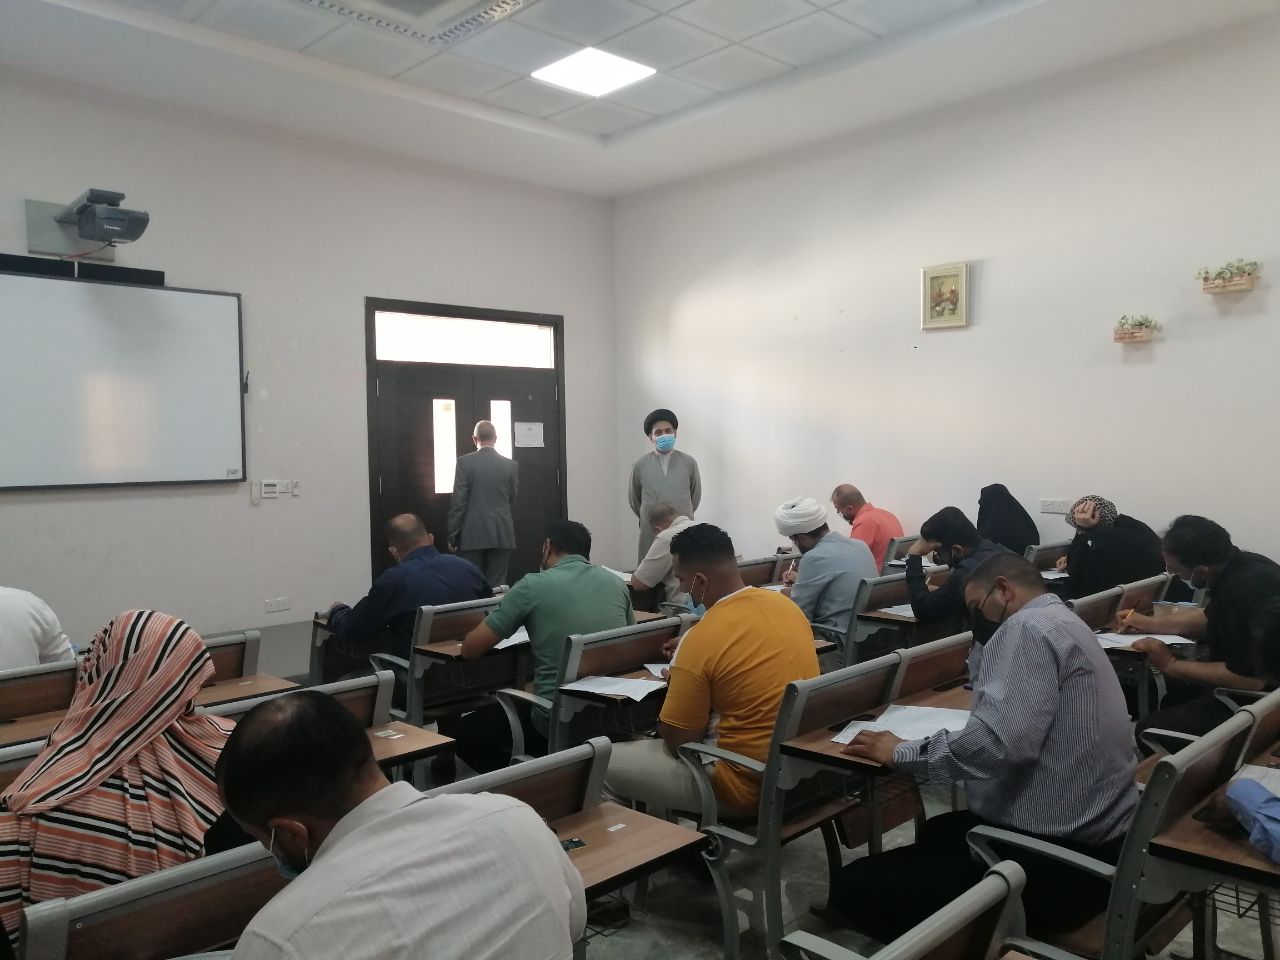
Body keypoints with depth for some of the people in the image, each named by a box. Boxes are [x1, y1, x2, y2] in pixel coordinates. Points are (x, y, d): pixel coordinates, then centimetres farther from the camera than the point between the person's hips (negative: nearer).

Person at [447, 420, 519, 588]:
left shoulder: (465, 462, -5)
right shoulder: (512, 465, 2)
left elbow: (458, 502, -6)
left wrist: (452, 536, 0)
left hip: (472, 534, -2)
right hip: (502, 535, 2)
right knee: (497, 585, 4)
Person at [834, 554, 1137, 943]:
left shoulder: (1028, 627, -17)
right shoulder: (1060, 622, 17)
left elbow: (997, 743, -30)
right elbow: (996, 703, 23)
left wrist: (899, 752, -18)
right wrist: (985, 634, 15)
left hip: (1059, 857, -11)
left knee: (857, 885, -11)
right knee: (938, 832, 33)